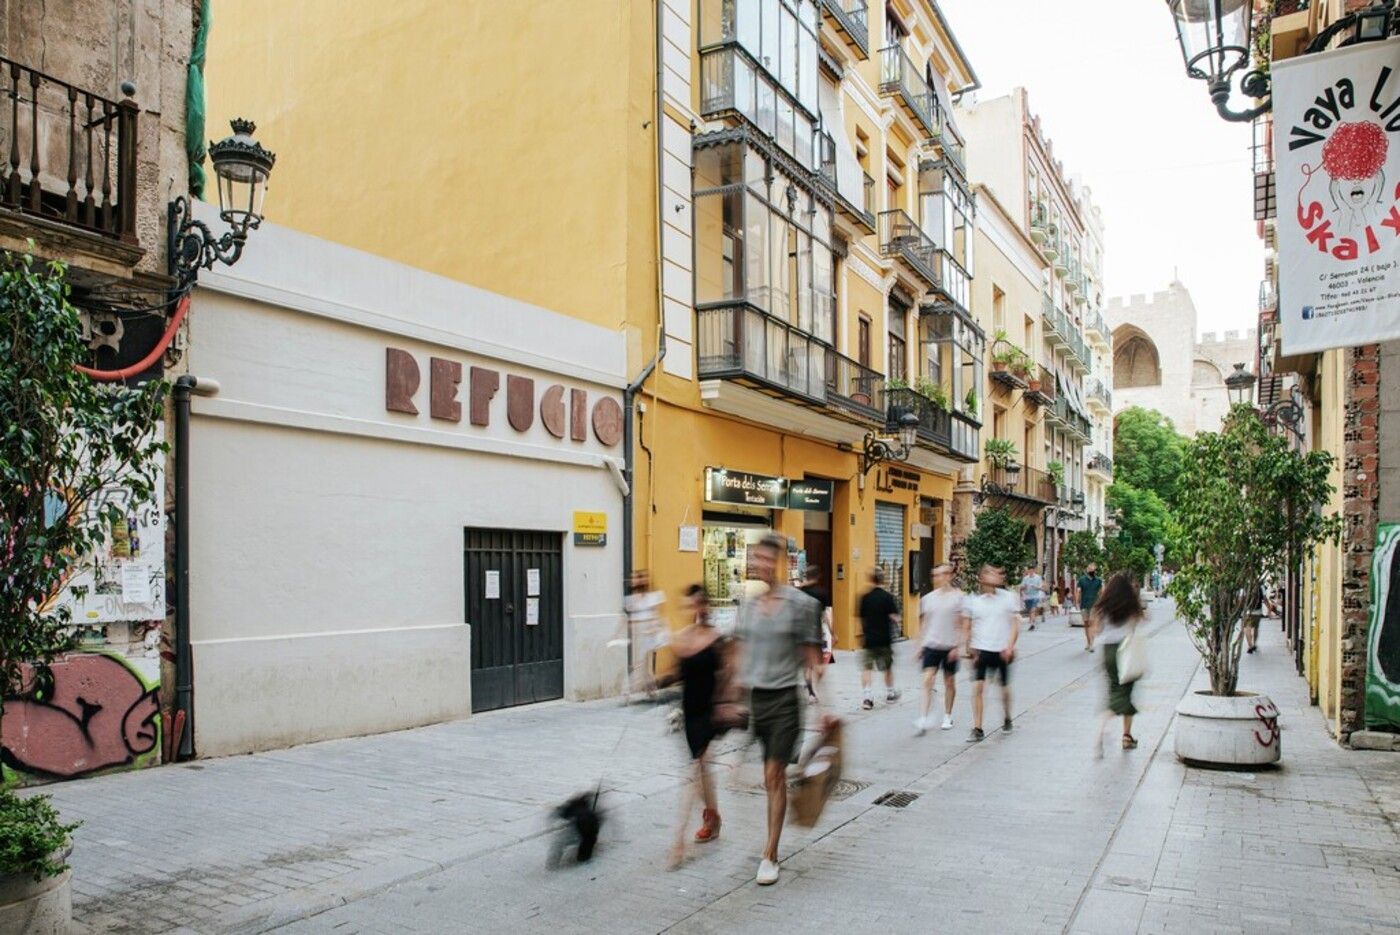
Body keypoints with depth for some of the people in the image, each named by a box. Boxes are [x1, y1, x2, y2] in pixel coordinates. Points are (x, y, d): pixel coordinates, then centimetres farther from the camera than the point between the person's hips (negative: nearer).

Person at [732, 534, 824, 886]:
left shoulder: (800, 603, -6)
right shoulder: (748, 605, 7)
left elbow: (811, 659, -4)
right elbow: (741, 656, 13)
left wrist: (823, 705, -5)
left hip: (785, 698, -4)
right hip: (753, 697, 4)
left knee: (774, 776, -2)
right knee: (769, 778, 9)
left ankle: (770, 856, 7)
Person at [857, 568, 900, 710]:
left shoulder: (865, 597, -1)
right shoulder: (888, 597, -8)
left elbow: (861, 618, 5)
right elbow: (894, 617, -13)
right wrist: (896, 622, 10)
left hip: (868, 638, 1)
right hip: (884, 638, -1)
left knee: (866, 668, 1)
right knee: (888, 667, 17)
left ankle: (866, 696, -11)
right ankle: (890, 693, 31)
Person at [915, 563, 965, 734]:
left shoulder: (958, 597, -5)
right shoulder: (928, 598, 6)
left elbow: (961, 625, -4)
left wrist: (957, 646, -11)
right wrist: (920, 646, 11)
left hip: (950, 647, -2)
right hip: (931, 645, 2)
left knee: (949, 682, 11)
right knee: (927, 680, -9)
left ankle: (948, 717, 27)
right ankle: (924, 719, -10)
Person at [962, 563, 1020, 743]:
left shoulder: (1008, 597, 0)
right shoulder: (971, 600, -2)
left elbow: (1015, 623, 2)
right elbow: (966, 627, 4)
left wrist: (1010, 646, -8)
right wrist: (970, 650, -3)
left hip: (1002, 651, 1)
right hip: (980, 650, -1)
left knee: (1005, 688, 12)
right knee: (977, 687, -10)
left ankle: (1007, 719, 39)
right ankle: (977, 729, -4)